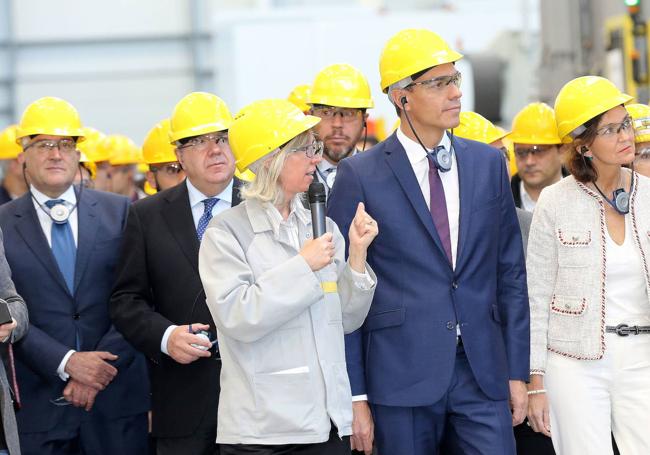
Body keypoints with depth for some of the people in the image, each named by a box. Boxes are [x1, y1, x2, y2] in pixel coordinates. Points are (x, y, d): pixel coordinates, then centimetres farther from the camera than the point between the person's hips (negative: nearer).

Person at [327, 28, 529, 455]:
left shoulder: (489, 163, 9)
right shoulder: (359, 175, -2)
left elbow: (511, 273, 12)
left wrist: (517, 371, 8)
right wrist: (355, 396, -6)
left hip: (483, 373, 3)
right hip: (401, 377, -3)